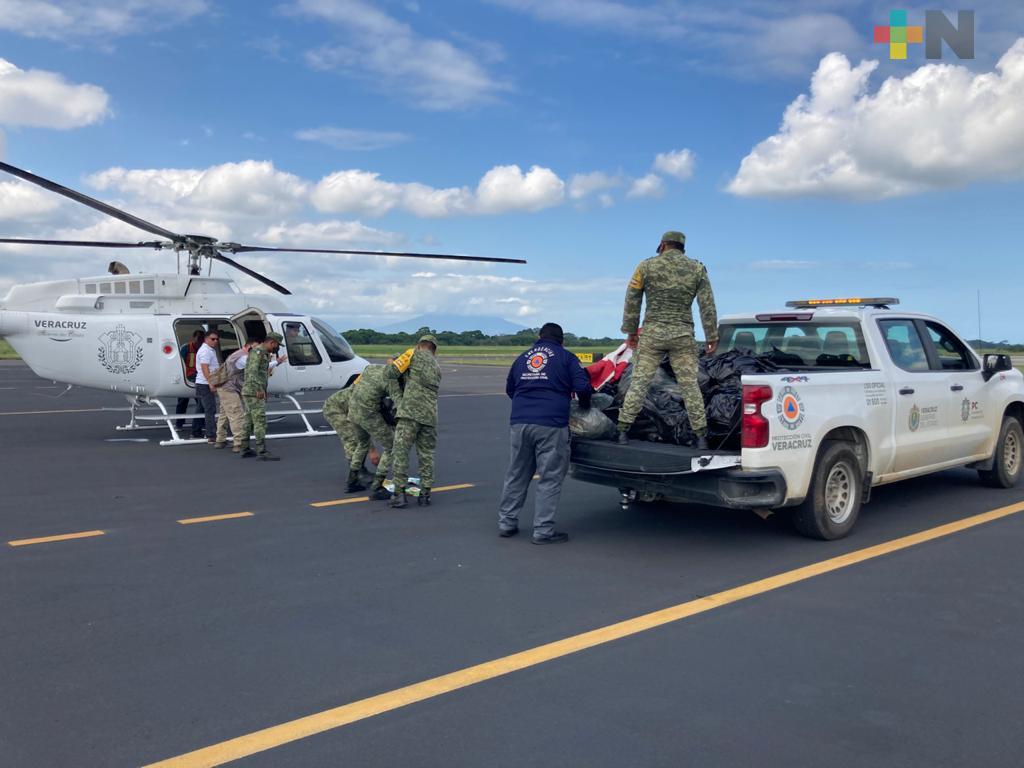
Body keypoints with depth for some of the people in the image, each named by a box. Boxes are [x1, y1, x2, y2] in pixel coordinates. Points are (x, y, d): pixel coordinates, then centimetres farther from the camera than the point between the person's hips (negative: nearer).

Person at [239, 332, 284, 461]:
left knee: (249, 421, 14)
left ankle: (245, 450, 20)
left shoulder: (263, 353, 18)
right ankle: (262, 452, -15)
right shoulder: (258, 351, -14)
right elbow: (252, 371, -25)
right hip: (254, 392, -11)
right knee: (260, 422, -12)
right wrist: (259, 389, -34)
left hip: (251, 393, 11)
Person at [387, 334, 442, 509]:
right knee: (426, 455, 12)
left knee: (400, 452, -2)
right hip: (430, 415, 6)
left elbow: (391, 373, -3)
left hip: (410, 412, -5)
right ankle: (425, 494, 11)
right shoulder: (436, 367, 24)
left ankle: (399, 494, -6)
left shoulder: (414, 354, 5)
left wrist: (390, 364, 18)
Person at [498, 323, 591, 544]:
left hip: (520, 423, 5)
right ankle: (543, 530, 1)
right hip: (551, 425, -5)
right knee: (550, 479, 1)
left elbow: (509, 389, 26)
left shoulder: (522, 358, 18)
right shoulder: (566, 358, 4)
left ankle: (506, 522, 20)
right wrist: (584, 405, 14)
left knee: (516, 475, 15)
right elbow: (582, 387, -6)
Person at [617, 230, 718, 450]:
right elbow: (707, 306, 4)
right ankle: (701, 437, 6)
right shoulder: (697, 269, 5)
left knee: (639, 381, 3)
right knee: (690, 385, 5)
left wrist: (631, 330, 15)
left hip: (652, 333, -1)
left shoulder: (646, 266, 2)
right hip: (683, 335, 1)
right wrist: (712, 337, 10)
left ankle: (622, 431, 4)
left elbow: (632, 300, 6)